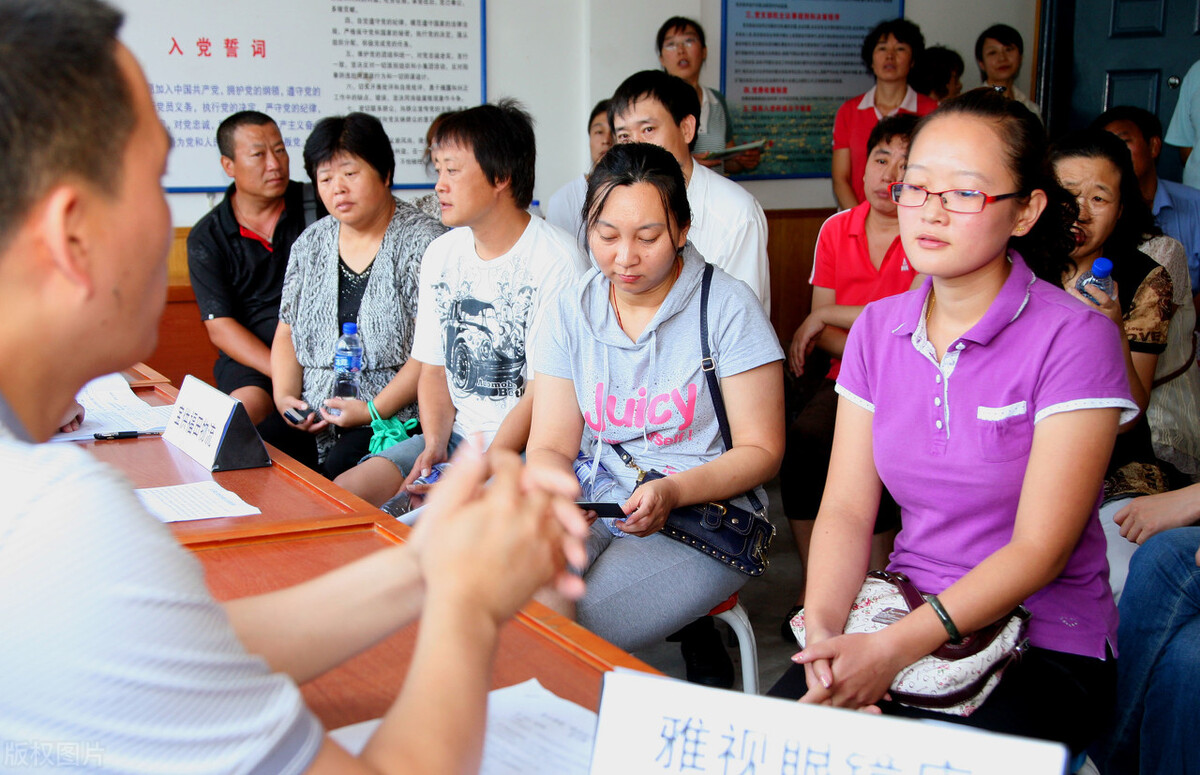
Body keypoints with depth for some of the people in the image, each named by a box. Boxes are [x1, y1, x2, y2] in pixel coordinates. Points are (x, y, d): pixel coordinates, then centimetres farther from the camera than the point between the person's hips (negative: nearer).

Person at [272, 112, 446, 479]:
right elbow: (287, 331, 19)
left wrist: (374, 410, -18)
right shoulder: (310, 245, 15)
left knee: (339, 468, -30)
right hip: (311, 419, 6)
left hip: (396, 417, -5)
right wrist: (285, 396, 1)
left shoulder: (423, 242, -6)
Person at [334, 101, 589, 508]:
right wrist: (434, 445, -6)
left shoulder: (558, 260, -12)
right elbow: (434, 369, 13)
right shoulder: (441, 254, 11)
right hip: (454, 437, 7)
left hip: (526, 448, -6)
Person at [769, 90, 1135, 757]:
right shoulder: (877, 329, 5)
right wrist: (823, 632, -17)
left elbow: (1040, 550, -16)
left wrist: (895, 649, -24)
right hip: (909, 617, 4)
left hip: (1046, 643, -4)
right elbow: (847, 509, 1)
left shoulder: (1075, 339, -12)